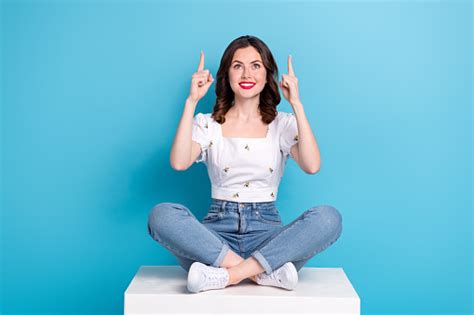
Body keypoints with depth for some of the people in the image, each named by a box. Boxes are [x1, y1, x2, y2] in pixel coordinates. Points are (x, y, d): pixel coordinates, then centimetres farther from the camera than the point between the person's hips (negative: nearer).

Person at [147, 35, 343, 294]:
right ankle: (266, 272, -29)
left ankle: (227, 275, -30)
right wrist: (191, 101, -11)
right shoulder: (208, 124, 8)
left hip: (266, 231, 0)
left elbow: (312, 166, -11)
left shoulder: (283, 124, 8)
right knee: (161, 215, -30)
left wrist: (297, 104, -12)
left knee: (329, 217, -29)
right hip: (218, 230, 0)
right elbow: (179, 163, -12)